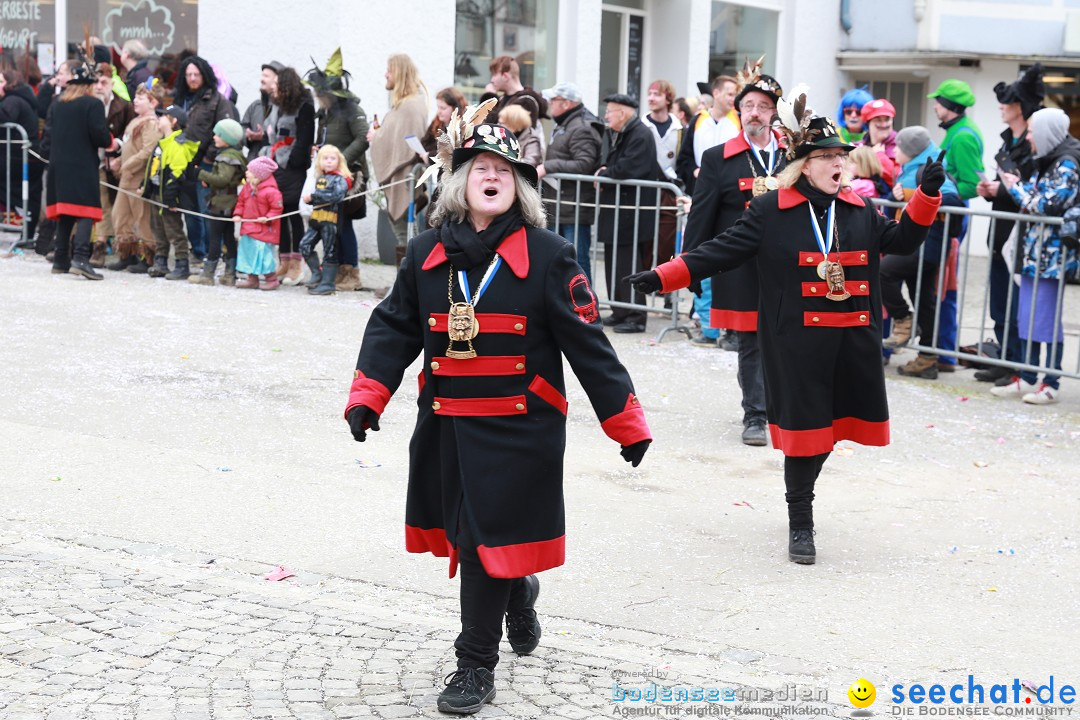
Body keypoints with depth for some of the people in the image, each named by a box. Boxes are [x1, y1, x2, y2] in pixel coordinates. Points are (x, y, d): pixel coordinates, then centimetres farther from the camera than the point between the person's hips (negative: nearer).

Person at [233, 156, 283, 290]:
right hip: (248, 228, 8)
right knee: (248, 252, 13)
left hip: (263, 230, -8)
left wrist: (267, 218, -23)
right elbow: (240, 201, 16)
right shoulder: (247, 187, 6)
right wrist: (237, 214, 1)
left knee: (263, 253, -7)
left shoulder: (270, 191, -18)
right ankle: (252, 279, 24)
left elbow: (277, 208, -14)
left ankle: (272, 279, 7)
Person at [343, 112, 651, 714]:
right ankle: (519, 594, 49)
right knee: (465, 534, 17)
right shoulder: (428, 253, 4)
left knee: (487, 542, -4)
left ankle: (476, 666, 12)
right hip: (444, 428, 5)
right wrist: (367, 397, -5)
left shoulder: (548, 256, -8)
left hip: (519, 431, -5)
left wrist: (627, 424, -7)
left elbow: (588, 344, -7)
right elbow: (394, 329, 8)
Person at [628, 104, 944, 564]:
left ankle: (801, 495, 36)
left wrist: (927, 195, -1)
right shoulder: (771, 211, -4)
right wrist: (662, 277, -13)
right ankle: (800, 525, 13)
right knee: (803, 426, -1)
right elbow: (721, 251, -5)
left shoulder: (860, 211, 10)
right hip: (798, 342, -4)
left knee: (828, 426, 11)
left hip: (853, 342, 4)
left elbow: (902, 240, 13)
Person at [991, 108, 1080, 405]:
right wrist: (1012, 187, 3)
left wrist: (1016, 188, -10)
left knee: (1047, 318, -4)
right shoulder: (1046, 162, 14)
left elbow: (1049, 206, -20)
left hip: (1052, 255, -9)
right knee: (1028, 316, 11)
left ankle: (1051, 383, 4)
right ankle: (1027, 378, 18)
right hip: (1034, 250, 9)